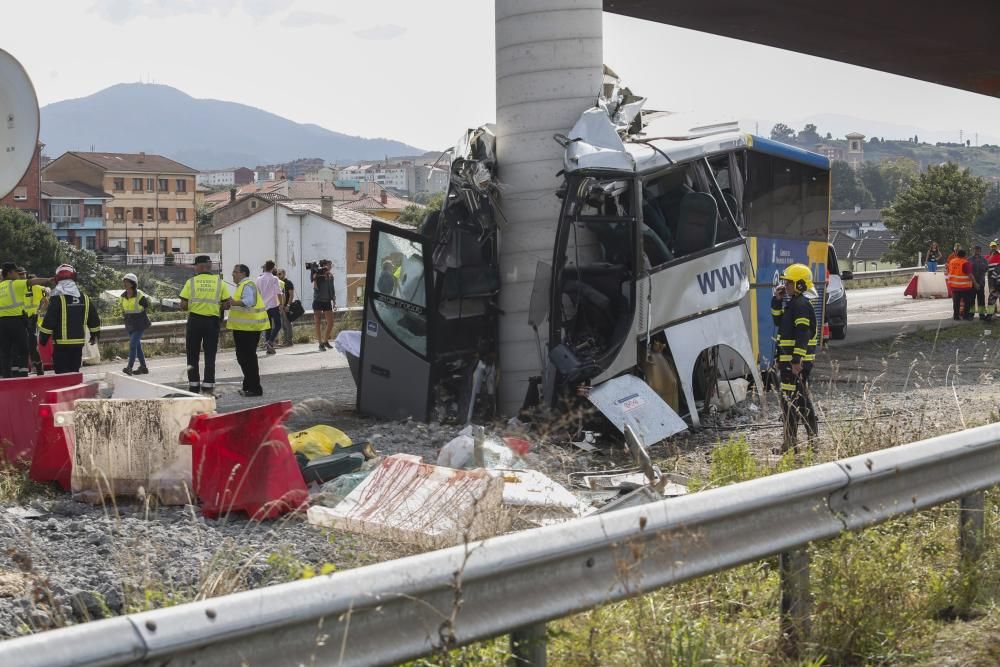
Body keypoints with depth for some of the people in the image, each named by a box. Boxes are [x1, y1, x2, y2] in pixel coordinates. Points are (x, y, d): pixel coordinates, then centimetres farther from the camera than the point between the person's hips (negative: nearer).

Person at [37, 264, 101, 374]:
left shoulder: (57, 299, -12)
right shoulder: (84, 298, 6)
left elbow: (48, 322, -13)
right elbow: (94, 320, 13)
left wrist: (42, 339, -2)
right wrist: (94, 336, 26)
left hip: (61, 344, -5)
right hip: (79, 343, 5)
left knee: (62, 373, -3)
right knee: (75, 371, 15)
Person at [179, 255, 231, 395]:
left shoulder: (191, 282, -5)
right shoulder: (219, 282, -1)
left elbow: (183, 305, -7)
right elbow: (226, 304, -4)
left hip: (195, 320, -1)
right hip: (212, 321, 1)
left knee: (192, 356, 10)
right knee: (210, 356, 8)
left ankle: (194, 387, 10)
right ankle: (208, 387, 5)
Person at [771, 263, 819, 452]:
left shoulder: (801, 305, -17)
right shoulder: (793, 303, 15)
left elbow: (802, 335, -23)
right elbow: (778, 321, 26)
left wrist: (796, 361, -26)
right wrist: (777, 300, 14)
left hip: (795, 361, -11)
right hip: (791, 359, 11)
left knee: (789, 400, -9)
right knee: (803, 397, 18)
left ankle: (790, 442, -8)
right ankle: (813, 436, 27)